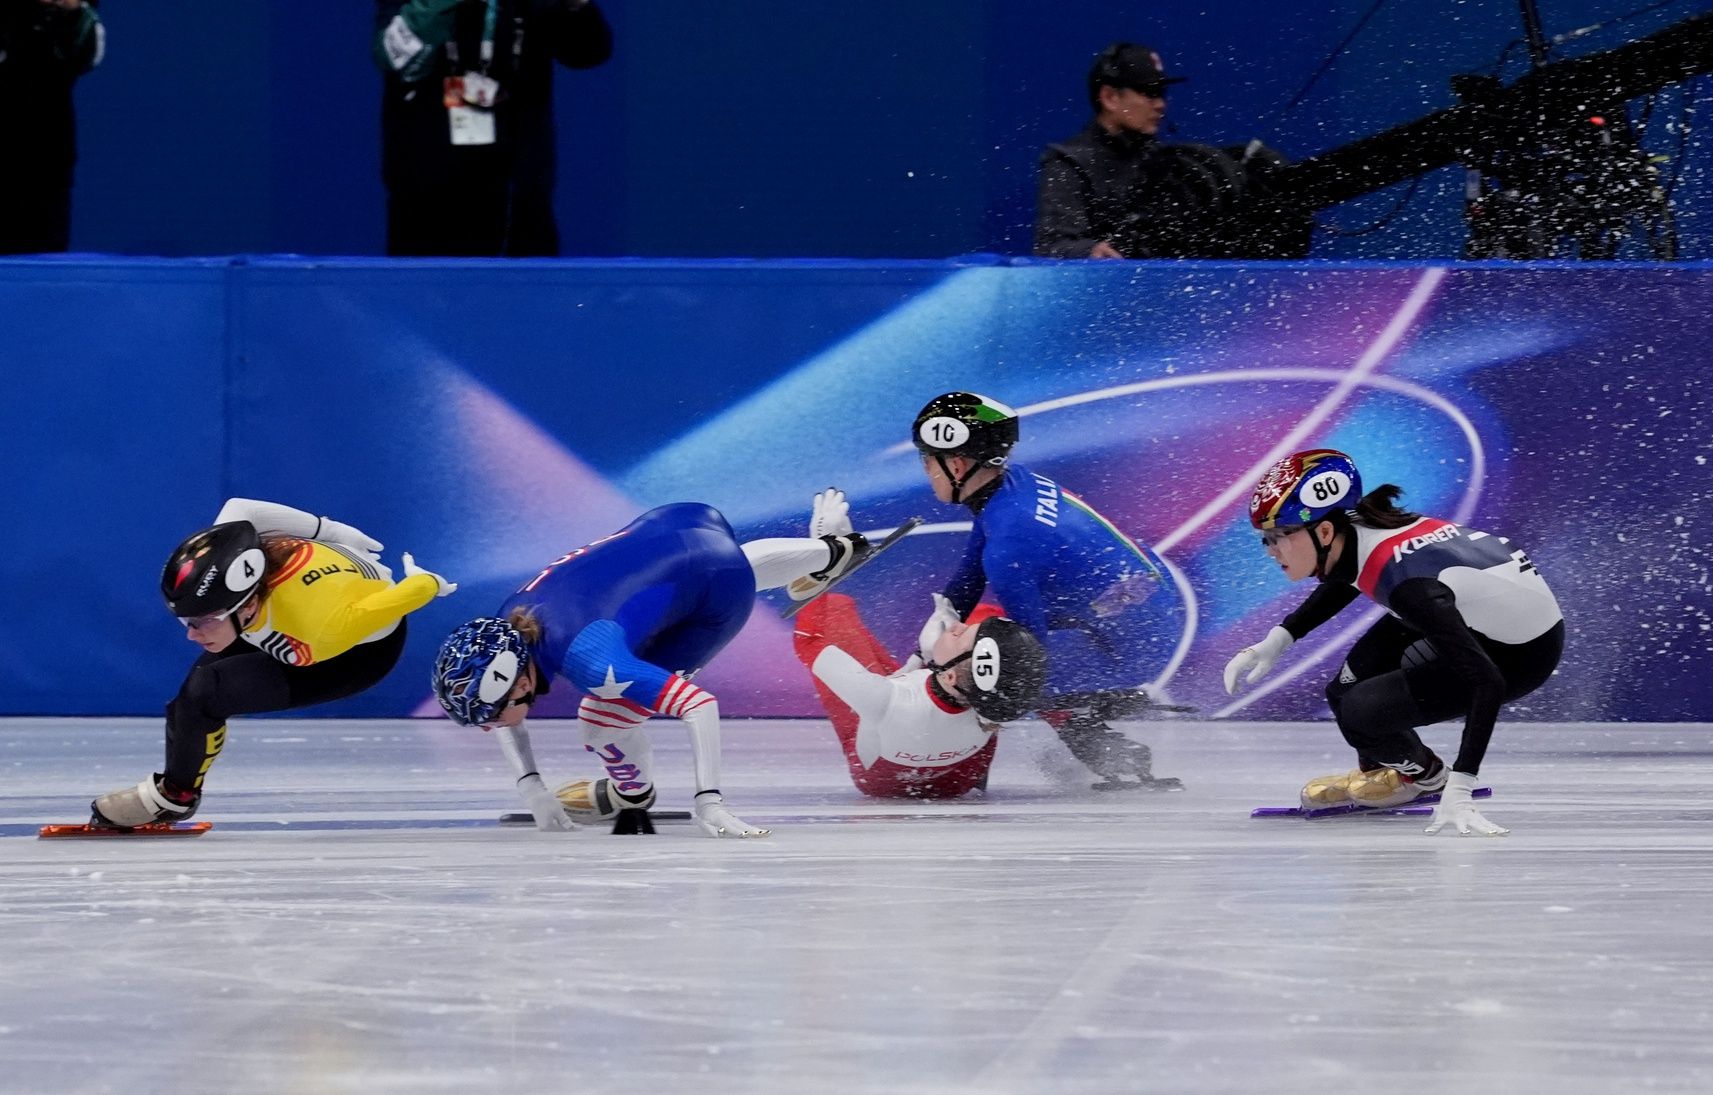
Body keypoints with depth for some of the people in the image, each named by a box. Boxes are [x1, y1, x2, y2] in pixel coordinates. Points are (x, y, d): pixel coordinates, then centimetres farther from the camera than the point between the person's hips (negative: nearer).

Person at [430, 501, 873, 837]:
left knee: (603, 720, -8)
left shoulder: (590, 660, -38)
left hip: (720, 589, -7)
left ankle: (633, 791, 25)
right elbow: (504, 714, 5)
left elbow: (699, 705, -40)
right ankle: (832, 551, 70)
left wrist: (708, 801, -42)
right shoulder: (503, 628, -16)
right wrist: (530, 787, -6)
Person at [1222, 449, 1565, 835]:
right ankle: (1378, 771, 24)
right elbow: (1346, 578, 18)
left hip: (1522, 653, -8)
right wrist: (1276, 640, 9)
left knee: (1360, 712, -16)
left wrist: (1458, 792, -42)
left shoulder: (1408, 583, -35)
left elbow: (1487, 683, -38)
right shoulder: (1355, 529, -10)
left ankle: (1425, 775, 13)